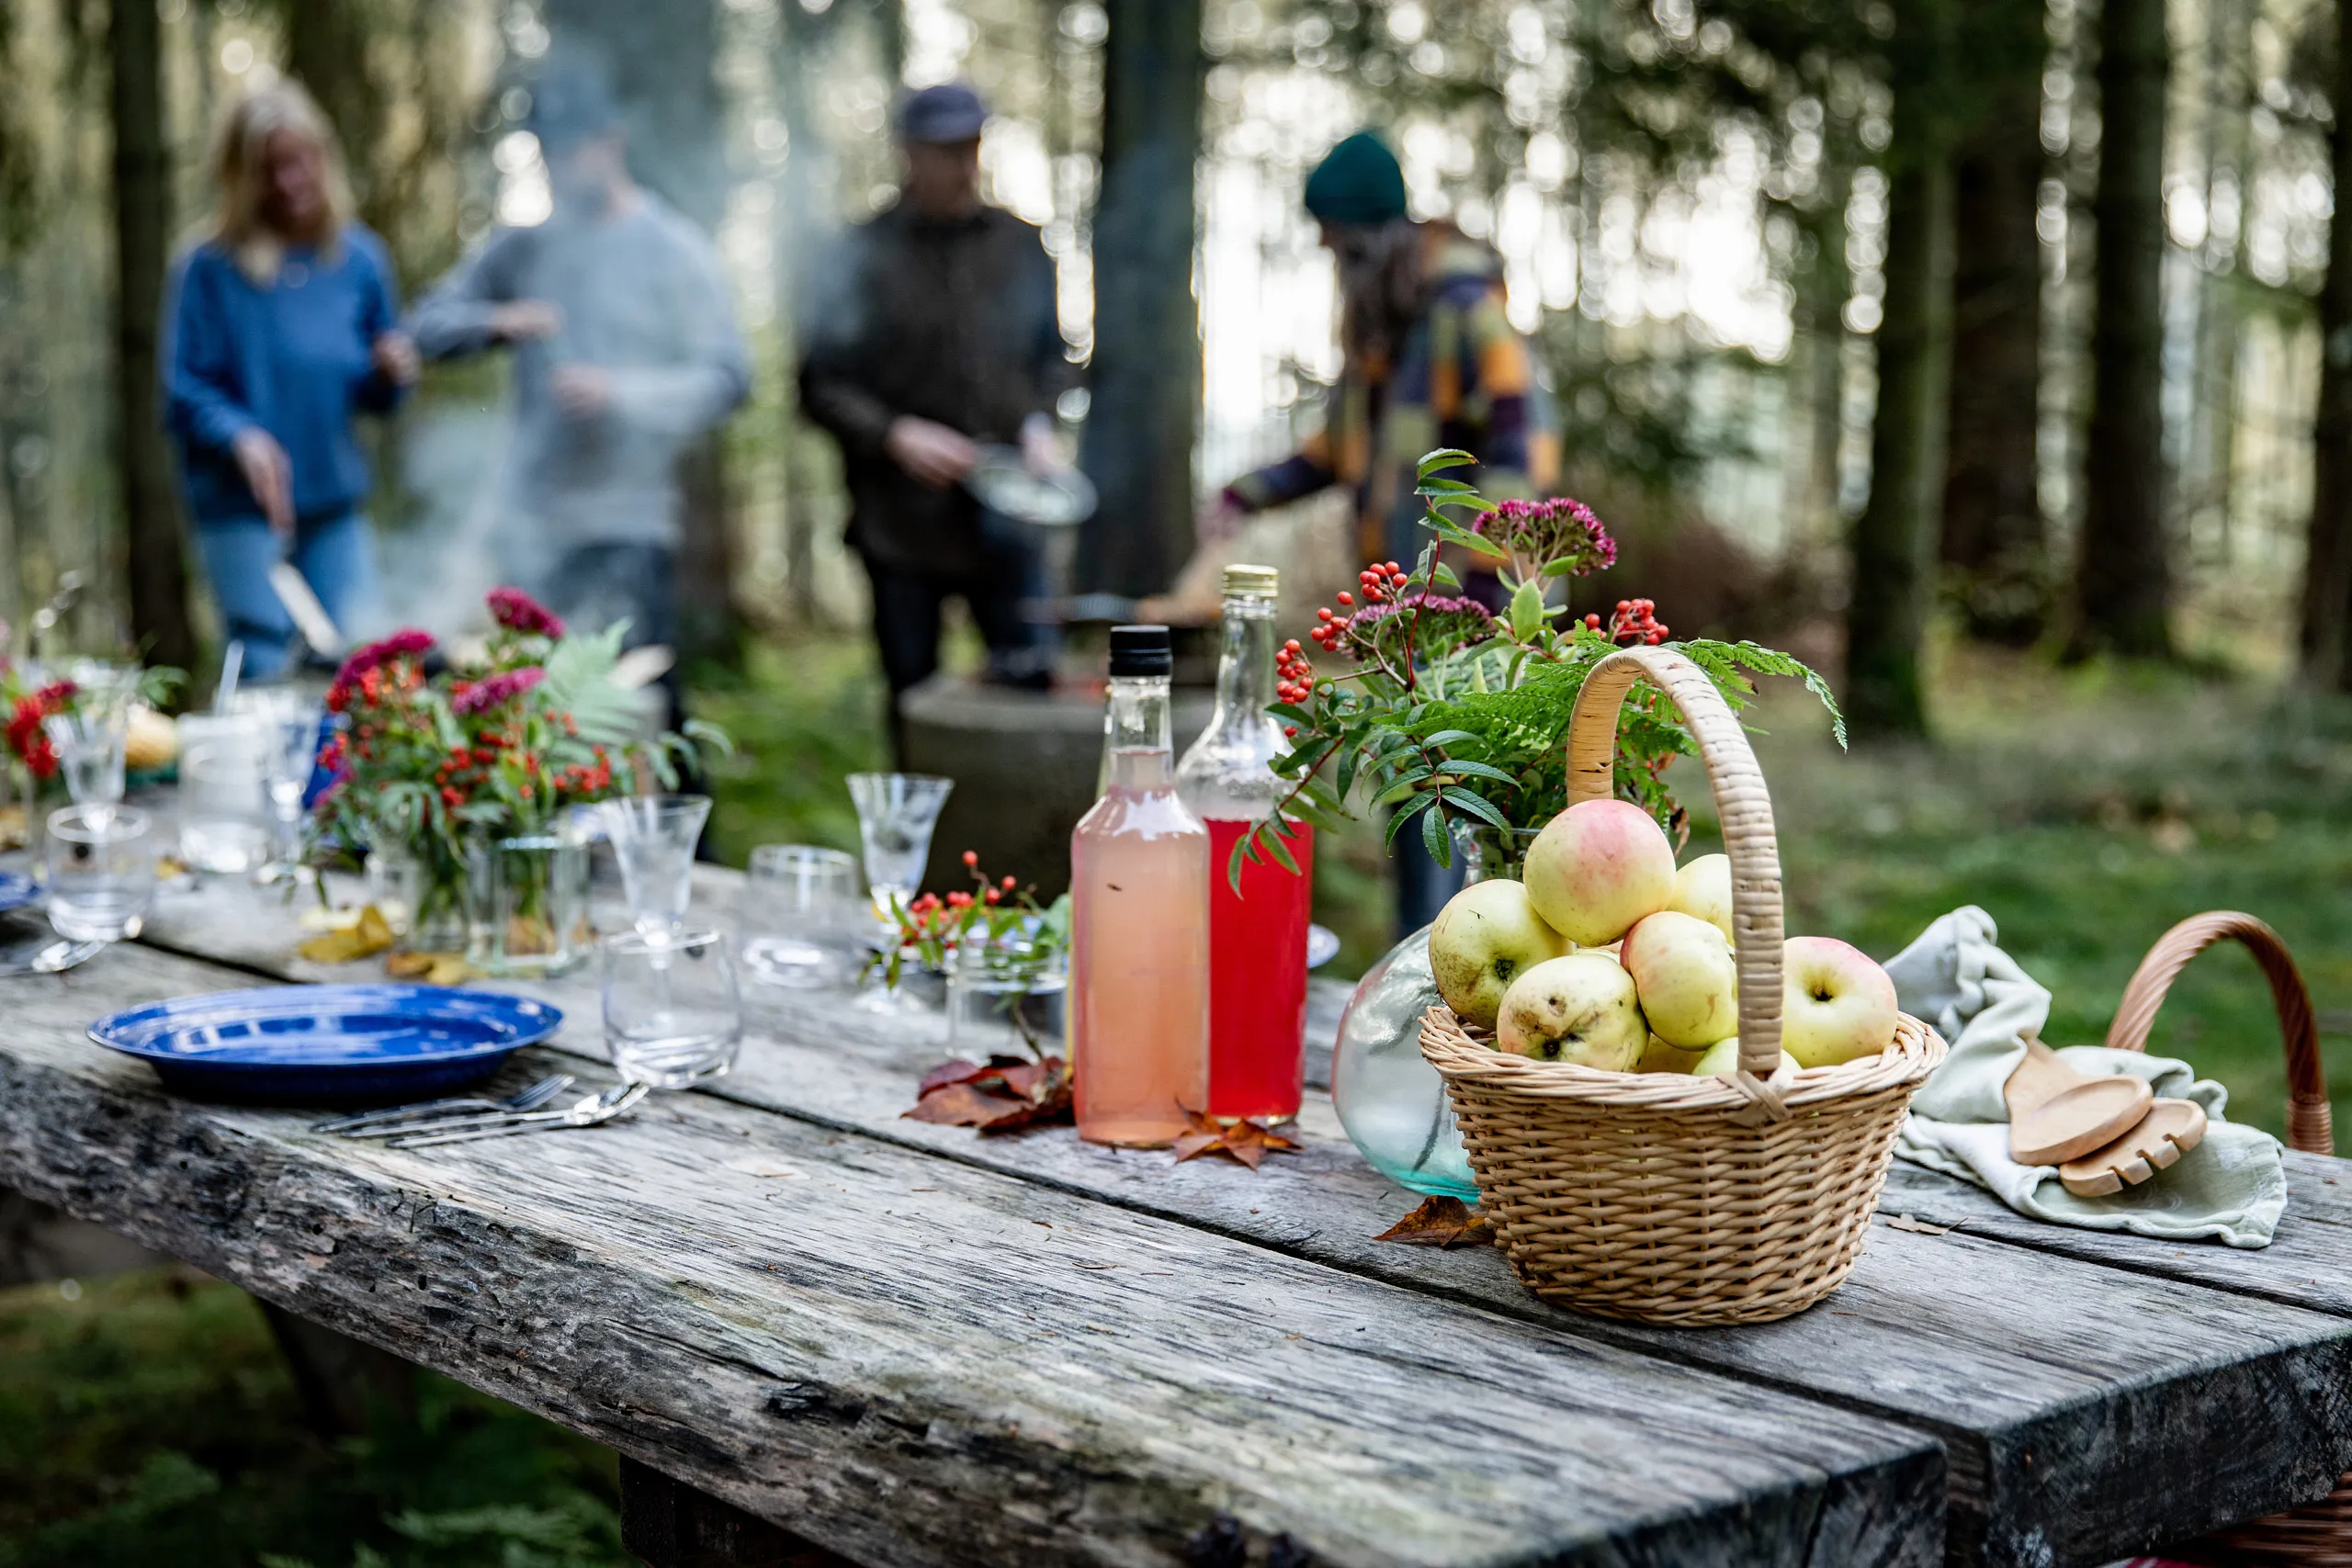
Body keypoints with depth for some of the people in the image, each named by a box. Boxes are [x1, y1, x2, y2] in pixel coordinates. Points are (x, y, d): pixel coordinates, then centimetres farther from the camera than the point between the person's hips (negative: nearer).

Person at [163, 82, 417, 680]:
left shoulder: (358, 259, 7)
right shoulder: (209, 268, -4)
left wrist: (391, 373, -9)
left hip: (336, 499, 4)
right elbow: (183, 389, -6)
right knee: (263, 664, -6)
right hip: (241, 505, -3)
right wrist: (241, 437, -25)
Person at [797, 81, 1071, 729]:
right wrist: (894, 434, -15)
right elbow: (819, 382, -1)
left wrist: (1039, 423, 2)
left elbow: (1053, 355, 21)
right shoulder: (864, 255, -1)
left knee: (1034, 684, -3)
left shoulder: (1021, 244, 10)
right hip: (900, 523, -2)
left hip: (1004, 526, 2)